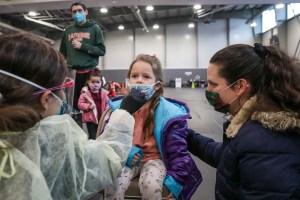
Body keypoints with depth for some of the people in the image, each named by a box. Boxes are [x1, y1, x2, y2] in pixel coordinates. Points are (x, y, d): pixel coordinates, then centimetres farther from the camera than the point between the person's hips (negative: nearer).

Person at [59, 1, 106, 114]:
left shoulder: (94, 28, 4)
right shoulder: (68, 30, 15)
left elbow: (101, 50, -3)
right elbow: (62, 52, 19)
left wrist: (82, 46, -10)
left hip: (89, 72, -3)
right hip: (72, 72, 3)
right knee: (74, 103, 6)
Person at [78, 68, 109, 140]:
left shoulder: (103, 93, 2)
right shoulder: (85, 93, -7)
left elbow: (107, 103, 10)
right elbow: (80, 104, -6)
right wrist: (88, 106, -21)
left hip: (101, 118, 3)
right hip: (90, 118, -3)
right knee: (92, 137, 0)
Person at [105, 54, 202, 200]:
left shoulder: (168, 112, -13)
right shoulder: (120, 107, -3)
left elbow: (177, 148, -8)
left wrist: (176, 178, -12)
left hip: (154, 158, -2)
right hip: (126, 158, 3)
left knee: (150, 186, -31)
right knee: (112, 185, -24)